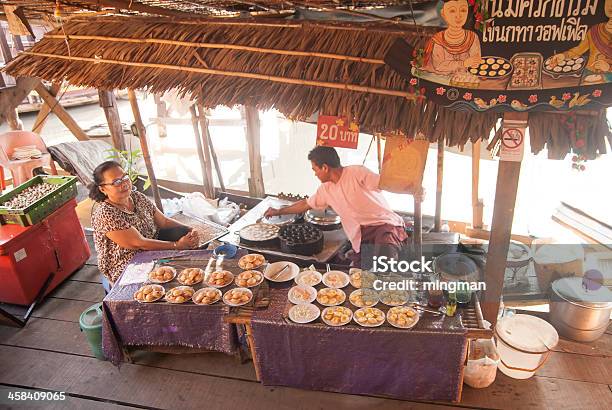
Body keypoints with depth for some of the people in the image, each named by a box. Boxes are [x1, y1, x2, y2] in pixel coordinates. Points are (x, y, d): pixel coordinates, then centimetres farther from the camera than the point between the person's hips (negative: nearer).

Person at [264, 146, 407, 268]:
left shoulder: (357, 172, -7)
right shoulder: (326, 189, 16)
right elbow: (306, 204, 30)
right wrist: (278, 212, 38)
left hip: (384, 224, -6)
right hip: (361, 238, 6)